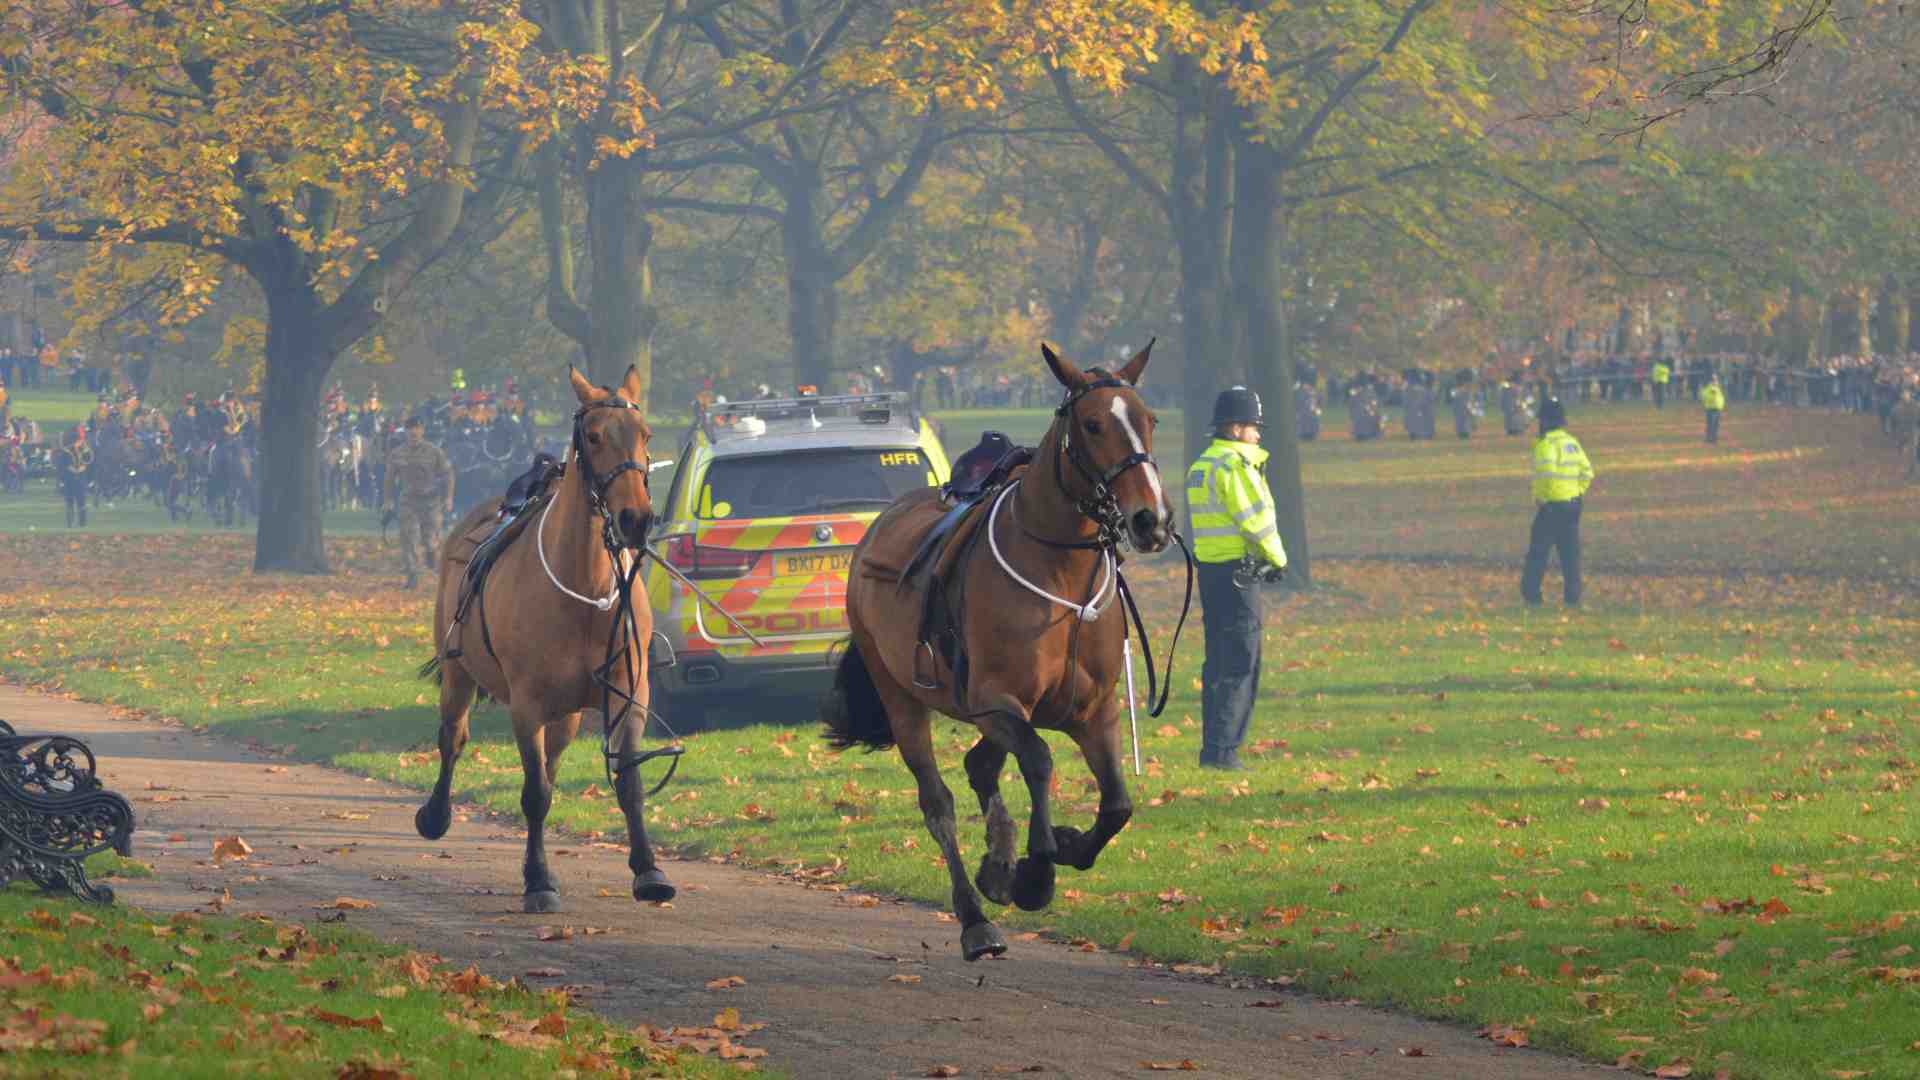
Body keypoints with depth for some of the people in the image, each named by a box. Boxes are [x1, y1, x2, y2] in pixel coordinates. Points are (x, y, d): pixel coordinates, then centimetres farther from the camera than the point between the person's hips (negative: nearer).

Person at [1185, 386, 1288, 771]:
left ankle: (1212, 748, 18)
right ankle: (1222, 750, -10)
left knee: (1219, 663, 15)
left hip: (1209, 567, 9)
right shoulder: (1234, 465, -14)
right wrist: (1277, 559, -1)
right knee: (1240, 666, -7)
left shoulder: (1201, 465, 15)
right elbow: (1256, 522, -15)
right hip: (1236, 573, -9)